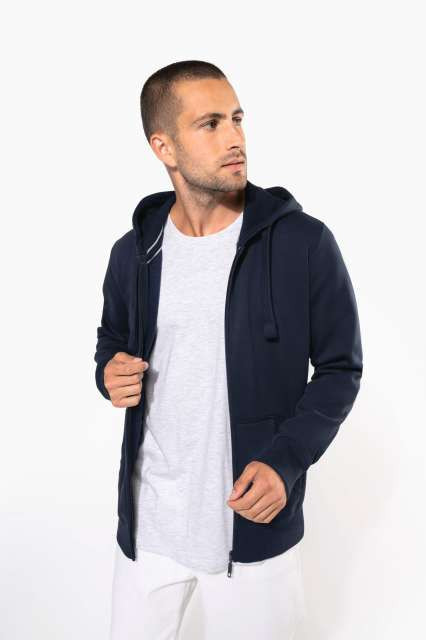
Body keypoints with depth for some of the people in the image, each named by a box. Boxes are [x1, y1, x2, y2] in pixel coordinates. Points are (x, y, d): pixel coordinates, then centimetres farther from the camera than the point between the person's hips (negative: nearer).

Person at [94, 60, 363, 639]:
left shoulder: (305, 244, -12)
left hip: (256, 521, -3)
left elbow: (340, 368, -4)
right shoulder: (134, 252, -1)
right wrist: (112, 375, -9)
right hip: (148, 518, 3)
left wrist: (286, 460, -18)